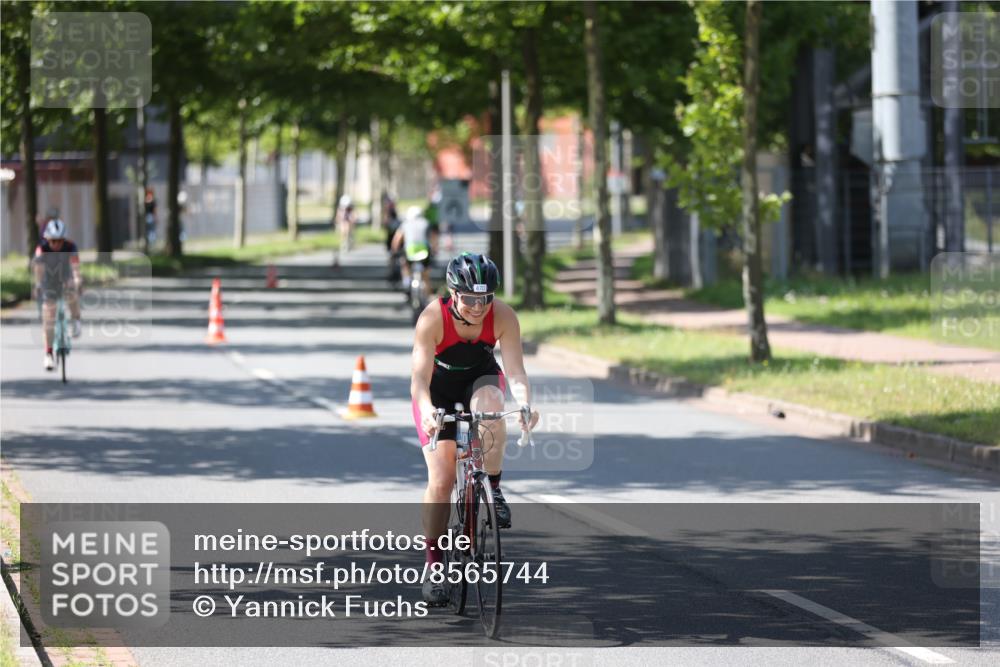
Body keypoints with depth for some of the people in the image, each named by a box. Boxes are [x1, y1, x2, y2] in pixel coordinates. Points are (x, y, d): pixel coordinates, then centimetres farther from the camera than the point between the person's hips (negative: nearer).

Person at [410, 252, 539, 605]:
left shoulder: (503, 316, -26)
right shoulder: (433, 318, -32)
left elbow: (515, 371, -31)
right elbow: (420, 377, -38)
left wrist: (525, 404, -51)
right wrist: (427, 410, -58)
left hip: (480, 379, 1)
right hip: (439, 390, -1)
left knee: (489, 399, -36)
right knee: (441, 480, -12)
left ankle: (494, 490, -19)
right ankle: (433, 567, 1)